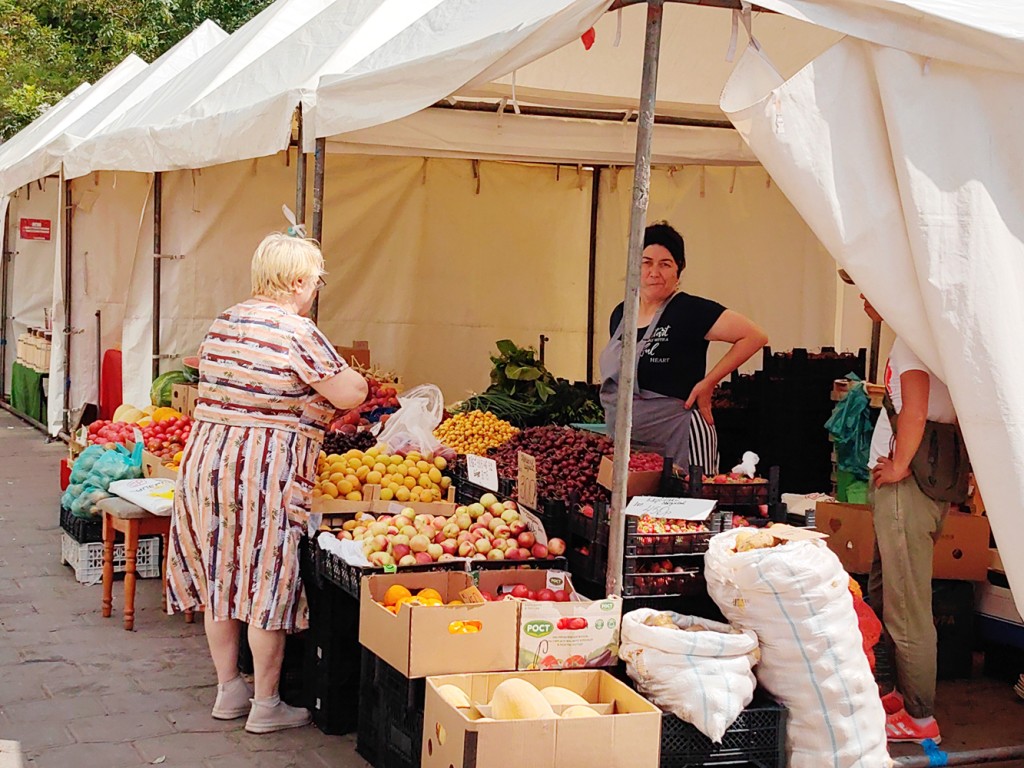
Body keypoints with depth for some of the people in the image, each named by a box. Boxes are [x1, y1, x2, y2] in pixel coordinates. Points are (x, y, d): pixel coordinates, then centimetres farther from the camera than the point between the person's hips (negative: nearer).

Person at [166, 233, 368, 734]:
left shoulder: (224, 322, 10)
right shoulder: (297, 332, -14)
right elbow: (350, 396, -13)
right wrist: (353, 377, 11)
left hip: (207, 458, 8)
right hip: (268, 470, -8)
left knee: (221, 577, 15)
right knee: (266, 586, 2)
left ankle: (228, 691, 27)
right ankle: (266, 706, 12)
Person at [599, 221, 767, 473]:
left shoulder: (690, 311, -10)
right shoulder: (620, 314, 11)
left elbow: (755, 336, -15)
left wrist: (707, 383, -13)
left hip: (679, 439, -7)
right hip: (623, 440, 7)